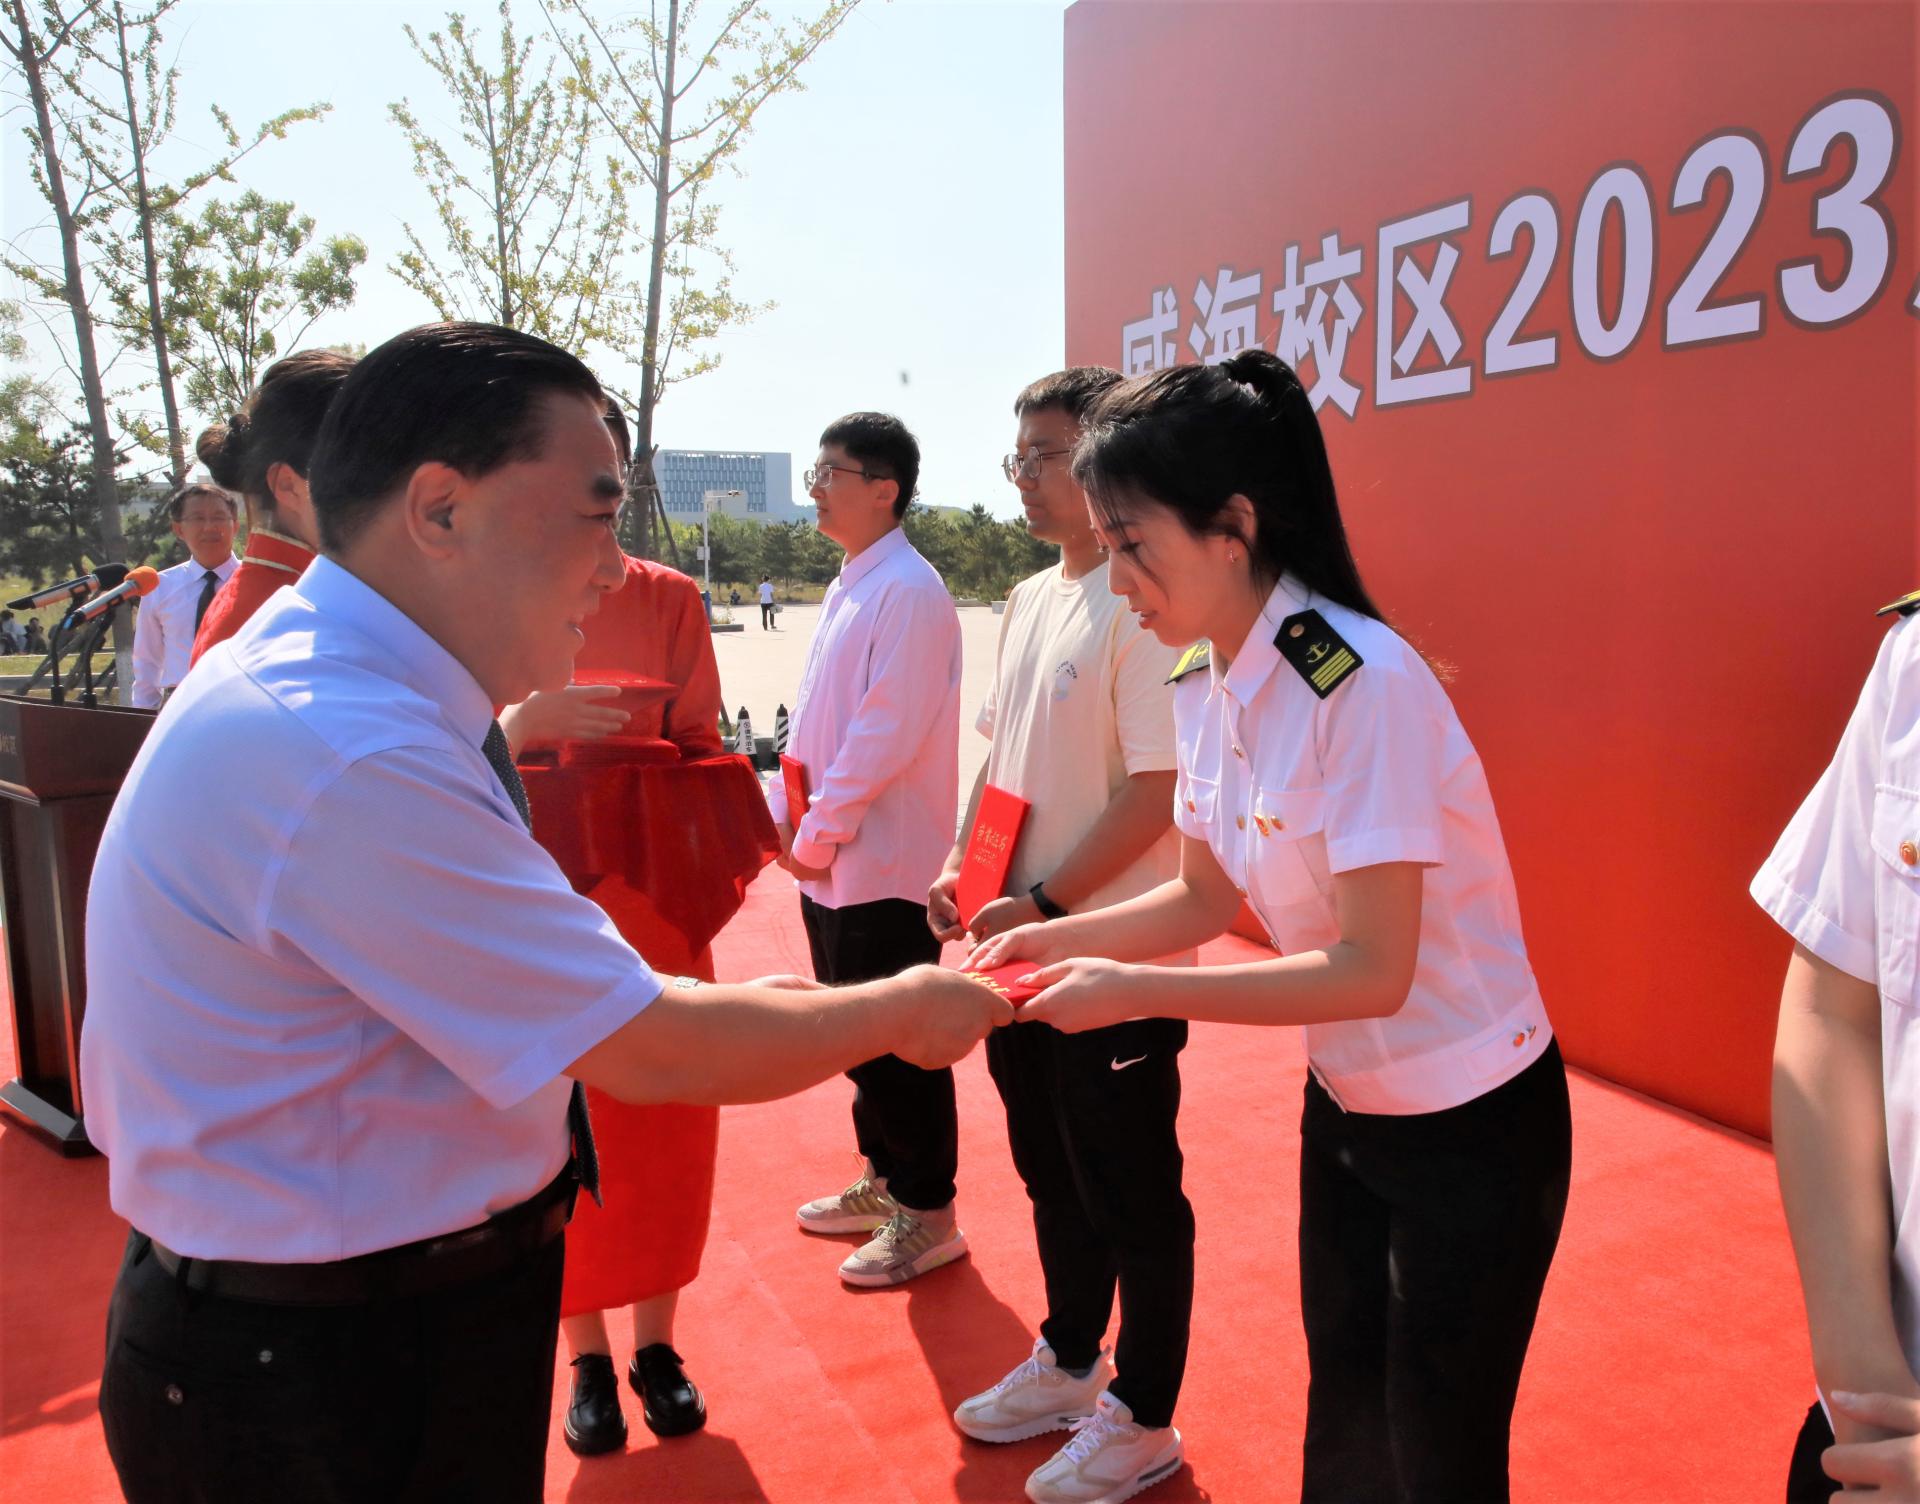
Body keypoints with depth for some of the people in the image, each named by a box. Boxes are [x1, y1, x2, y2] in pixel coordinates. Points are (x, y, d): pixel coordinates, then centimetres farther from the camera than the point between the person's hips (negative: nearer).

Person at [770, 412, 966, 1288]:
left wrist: (818, 832, -15)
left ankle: (927, 1215, 20)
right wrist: (783, 814, 7)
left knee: (896, 1044, 3)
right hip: (831, 862, 9)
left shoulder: (909, 592, -16)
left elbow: (888, 734, -21)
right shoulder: (849, 588, 14)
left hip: (885, 864, -9)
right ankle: (884, 1179, 36)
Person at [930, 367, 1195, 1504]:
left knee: (1132, 1194, 9)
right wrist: (963, 866, 5)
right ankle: (1068, 1364, 42)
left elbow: (1155, 792, -20)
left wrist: (1042, 905, -18)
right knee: (1052, 1174, 22)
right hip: (1020, 946, 9)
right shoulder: (1030, 599, 10)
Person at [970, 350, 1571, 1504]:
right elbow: (1206, 899, 7)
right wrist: (1057, 939, -6)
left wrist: (1130, 990, -24)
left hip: (1471, 1128, -7)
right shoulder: (1207, 684, -3)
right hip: (1346, 1105, 7)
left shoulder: (1361, 684, -27)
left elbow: (1371, 968, -27)